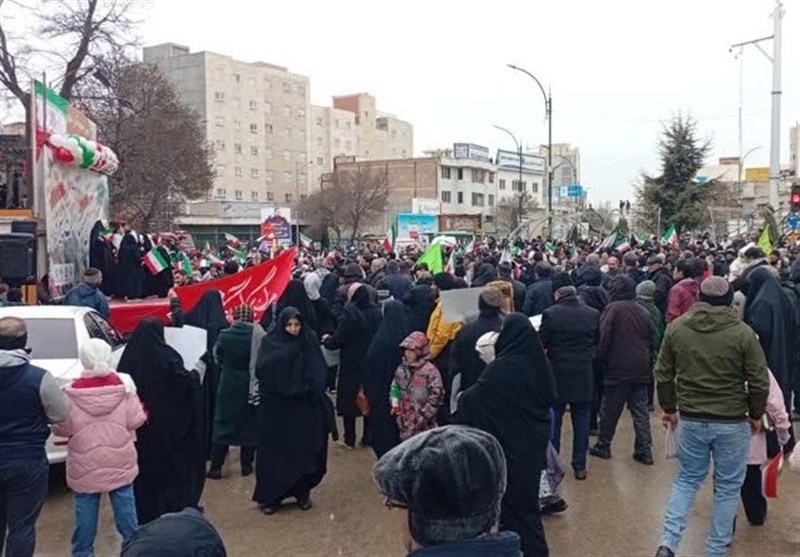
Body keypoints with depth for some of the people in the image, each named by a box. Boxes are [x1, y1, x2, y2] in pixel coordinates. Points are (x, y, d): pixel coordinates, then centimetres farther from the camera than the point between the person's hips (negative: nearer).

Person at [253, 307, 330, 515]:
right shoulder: (270, 342, 0)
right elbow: (261, 370, -13)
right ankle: (270, 496, 15)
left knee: (304, 450, 4)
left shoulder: (310, 341, 2)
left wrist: (314, 392, -18)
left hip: (304, 406, 1)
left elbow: (318, 373, -3)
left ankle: (302, 492, 21)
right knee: (274, 452, 2)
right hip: (275, 407, -1)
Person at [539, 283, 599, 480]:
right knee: (581, 420, 11)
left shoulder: (550, 314, -10)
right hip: (584, 375, 2)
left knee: (553, 420, 10)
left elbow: (541, 343, -6)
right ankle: (580, 466, 14)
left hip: (557, 374, -2)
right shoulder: (593, 314, -1)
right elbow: (598, 343, 8)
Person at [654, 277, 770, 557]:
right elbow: (759, 382, -7)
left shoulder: (677, 328, -3)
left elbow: (663, 375, 3)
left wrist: (669, 408, 16)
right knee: (727, 487, 13)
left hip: (691, 419, 3)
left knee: (687, 479, 17)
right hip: (732, 422, -2)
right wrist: (756, 415, 9)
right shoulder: (743, 333, -11)